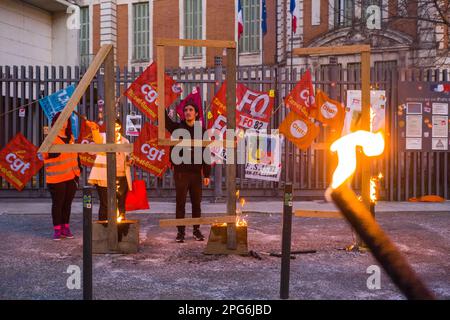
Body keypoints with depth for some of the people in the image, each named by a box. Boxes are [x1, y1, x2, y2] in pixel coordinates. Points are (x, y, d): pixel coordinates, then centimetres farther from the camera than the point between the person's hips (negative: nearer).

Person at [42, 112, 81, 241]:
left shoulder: (70, 138, 14)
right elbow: (46, 154, -16)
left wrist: (77, 172, 15)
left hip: (71, 177, 6)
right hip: (57, 178, -6)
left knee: (67, 203, 10)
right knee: (57, 203, -1)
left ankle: (65, 228, 18)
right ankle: (57, 229, 4)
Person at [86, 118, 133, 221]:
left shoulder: (125, 141, 15)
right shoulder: (103, 137, 2)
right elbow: (97, 136, -23)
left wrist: (129, 161, 3)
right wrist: (94, 128, -45)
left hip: (121, 178, 4)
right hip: (105, 178, -4)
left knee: (121, 205, 9)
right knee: (105, 205, -3)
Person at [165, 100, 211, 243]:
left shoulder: (201, 131, 5)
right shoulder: (177, 128, 4)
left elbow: (206, 153, 5)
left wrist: (207, 174, 2)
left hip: (196, 172, 1)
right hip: (180, 172, -1)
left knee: (196, 203, 7)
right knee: (180, 203, 3)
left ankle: (196, 230, 20)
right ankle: (181, 231, 12)